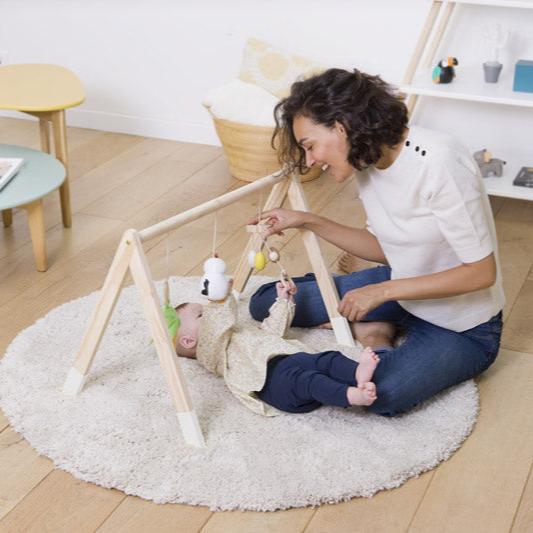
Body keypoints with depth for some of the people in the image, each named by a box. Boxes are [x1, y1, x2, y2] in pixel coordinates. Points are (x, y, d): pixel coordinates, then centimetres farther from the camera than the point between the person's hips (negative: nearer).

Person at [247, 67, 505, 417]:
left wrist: (384, 291, -25)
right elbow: (385, 249, 6)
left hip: (463, 328, -7)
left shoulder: (438, 163, -30)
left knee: (381, 394, -35)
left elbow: (481, 272, -25)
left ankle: (375, 333, -5)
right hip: (402, 290, 7)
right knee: (267, 302, 2)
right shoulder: (368, 160, -5)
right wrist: (308, 222, -2)